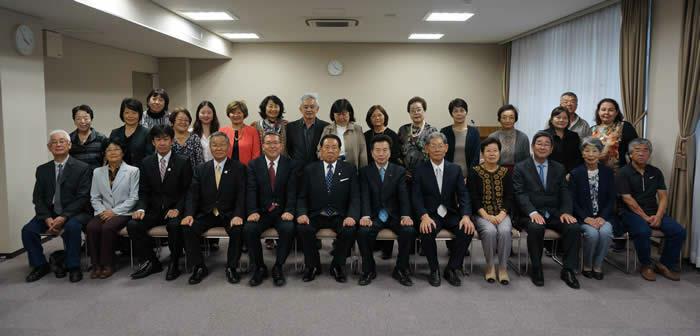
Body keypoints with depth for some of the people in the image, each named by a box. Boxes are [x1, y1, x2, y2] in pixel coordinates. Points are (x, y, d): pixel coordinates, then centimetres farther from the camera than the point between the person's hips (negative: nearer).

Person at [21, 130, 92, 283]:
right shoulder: (42, 170, 12)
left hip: (73, 213, -4)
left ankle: (73, 267, -15)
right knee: (28, 230, -18)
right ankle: (40, 265, 4)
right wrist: (47, 218, -12)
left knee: (72, 227, -34)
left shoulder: (82, 168, -2)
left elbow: (83, 197, -9)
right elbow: (38, 198, 6)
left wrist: (63, 217, -21)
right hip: (49, 213, 5)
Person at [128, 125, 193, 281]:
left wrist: (177, 209, -18)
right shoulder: (147, 162, 8)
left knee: (175, 225, -35)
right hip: (154, 209, 4)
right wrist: (141, 208, -10)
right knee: (133, 224, -21)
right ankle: (151, 262, -2)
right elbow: (143, 191, 9)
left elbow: (187, 191, -3)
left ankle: (174, 263, -9)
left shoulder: (183, 162, -2)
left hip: (174, 210, -4)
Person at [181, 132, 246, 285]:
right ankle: (199, 267, -5)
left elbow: (241, 194, -6)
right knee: (188, 228, -23)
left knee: (237, 230, -31)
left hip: (229, 214, -2)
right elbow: (193, 194, 3)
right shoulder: (201, 169, 11)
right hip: (206, 213, 3)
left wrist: (238, 215, -22)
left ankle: (231, 267, -9)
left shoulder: (239, 168, 3)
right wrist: (189, 214, -15)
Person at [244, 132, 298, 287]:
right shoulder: (253, 165, 7)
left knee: (288, 229, -30)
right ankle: (259, 268, -5)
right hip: (261, 212, 1)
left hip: (282, 212, -1)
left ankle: (278, 267, -9)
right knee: (248, 229, -26)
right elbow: (251, 191, -3)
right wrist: (253, 211, -18)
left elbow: (292, 191, -4)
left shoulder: (291, 165, 5)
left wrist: (289, 211, -19)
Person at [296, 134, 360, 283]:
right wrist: (302, 213, -15)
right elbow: (302, 197, 5)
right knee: (303, 228, -30)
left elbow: (355, 197, -1)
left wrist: (351, 216, -19)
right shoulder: (310, 169, 7)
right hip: (316, 215, 1)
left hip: (340, 216, 0)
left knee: (349, 230, -31)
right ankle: (312, 265, -3)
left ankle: (337, 266, -4)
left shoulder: (349, 169, 5)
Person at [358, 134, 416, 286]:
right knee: (363, 231, -30)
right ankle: (369, 269, -6)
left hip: (395, 216, 1)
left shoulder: (400, 171, 6)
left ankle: (400, 269, -5)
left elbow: (403, 196, -5)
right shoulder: (365, 171, 5)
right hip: (374, 216, 0)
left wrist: (406, 215, -23)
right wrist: (365, 216, -26)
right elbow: (365, 196, -7)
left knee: (409, 230, -28)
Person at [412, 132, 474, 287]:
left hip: (451, 213, 2)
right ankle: (434, 270, -6)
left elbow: (463, 195, 0)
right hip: (430, 214, -2)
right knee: (426, 232, -33)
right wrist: (424, 216, -25)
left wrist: (466, 216, -18)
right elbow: (416, 197, -7)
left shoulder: (455, 169, 7)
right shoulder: (420, 169, 1)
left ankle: (451, 269, -3)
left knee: (467, 230, -25)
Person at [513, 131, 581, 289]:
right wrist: (533, 212, -22)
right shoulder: (520, 168, 5)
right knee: (536, 227, -35)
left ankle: (568, 270, -9)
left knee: (574, 227, -25)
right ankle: (536, 269, -15)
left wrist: (566, 211, -12)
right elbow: (520, 194, -6)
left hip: (554, 214, 4)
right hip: (532, 214, -3)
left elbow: (564, 193, 8)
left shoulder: (559, 168, 16)